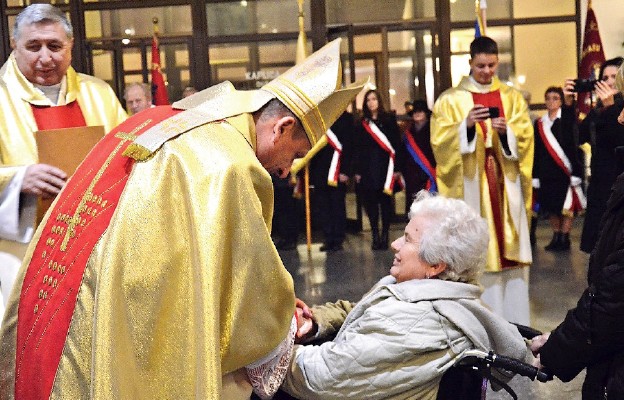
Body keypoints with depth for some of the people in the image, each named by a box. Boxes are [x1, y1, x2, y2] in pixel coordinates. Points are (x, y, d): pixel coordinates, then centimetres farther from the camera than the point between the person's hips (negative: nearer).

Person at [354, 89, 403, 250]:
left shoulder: (389, 120, 3)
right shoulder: (362, 124, 11)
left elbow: (397, 144, -2)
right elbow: (357, 148, 9)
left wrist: (397, 167, -9)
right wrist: (357, 171, 2)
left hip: (385, 167, -2)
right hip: (367, 169, 2)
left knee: (385, 202, 0)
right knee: (370, 202, 1)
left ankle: (384, 235, 6)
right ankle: (375, 236, 7)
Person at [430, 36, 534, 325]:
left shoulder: (512, 97, 12)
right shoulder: (451, 100, 4)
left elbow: (525, 138, 5)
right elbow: (440, 141, -5)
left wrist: (506, 131, -14)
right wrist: (466, 125, -19)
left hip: (505, 183, 3)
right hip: (470, 185, -2)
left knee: (509, 245, 3)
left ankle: (513, 318, 11)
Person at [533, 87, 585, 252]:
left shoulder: (566, 119, 0)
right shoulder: (539, 124, 11)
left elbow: (572, 146, -7)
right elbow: (537, 151, 11)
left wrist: (575, 172, -13)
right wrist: (535, 175, 7)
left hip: (564, 170, -4)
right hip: (546, 171, 4)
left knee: (566, 205, -2)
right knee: (551, 207, 7)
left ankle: (564, 238, 4)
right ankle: (556, 237, 16)